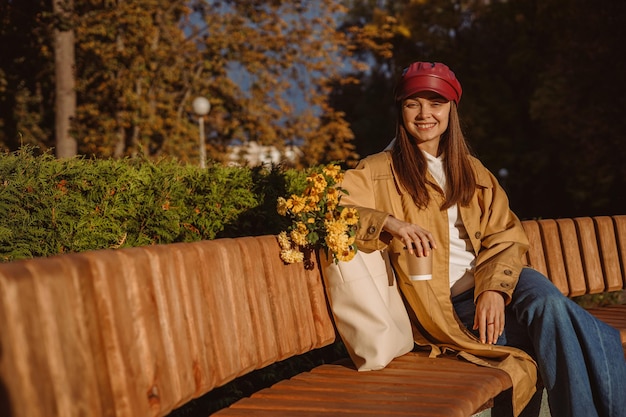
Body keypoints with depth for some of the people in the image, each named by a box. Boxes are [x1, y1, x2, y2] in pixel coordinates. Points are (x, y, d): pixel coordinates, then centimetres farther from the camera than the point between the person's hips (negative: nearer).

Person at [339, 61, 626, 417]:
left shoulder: (472, 171, 18)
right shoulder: (379, 172, 4)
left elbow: (506, 239, 8)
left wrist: (494, 288, -14)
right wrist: (390, 223, -28)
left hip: (492, 285, 4)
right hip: (442, 303, -4)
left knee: (548, 301, -30)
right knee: (557, 324, -26)